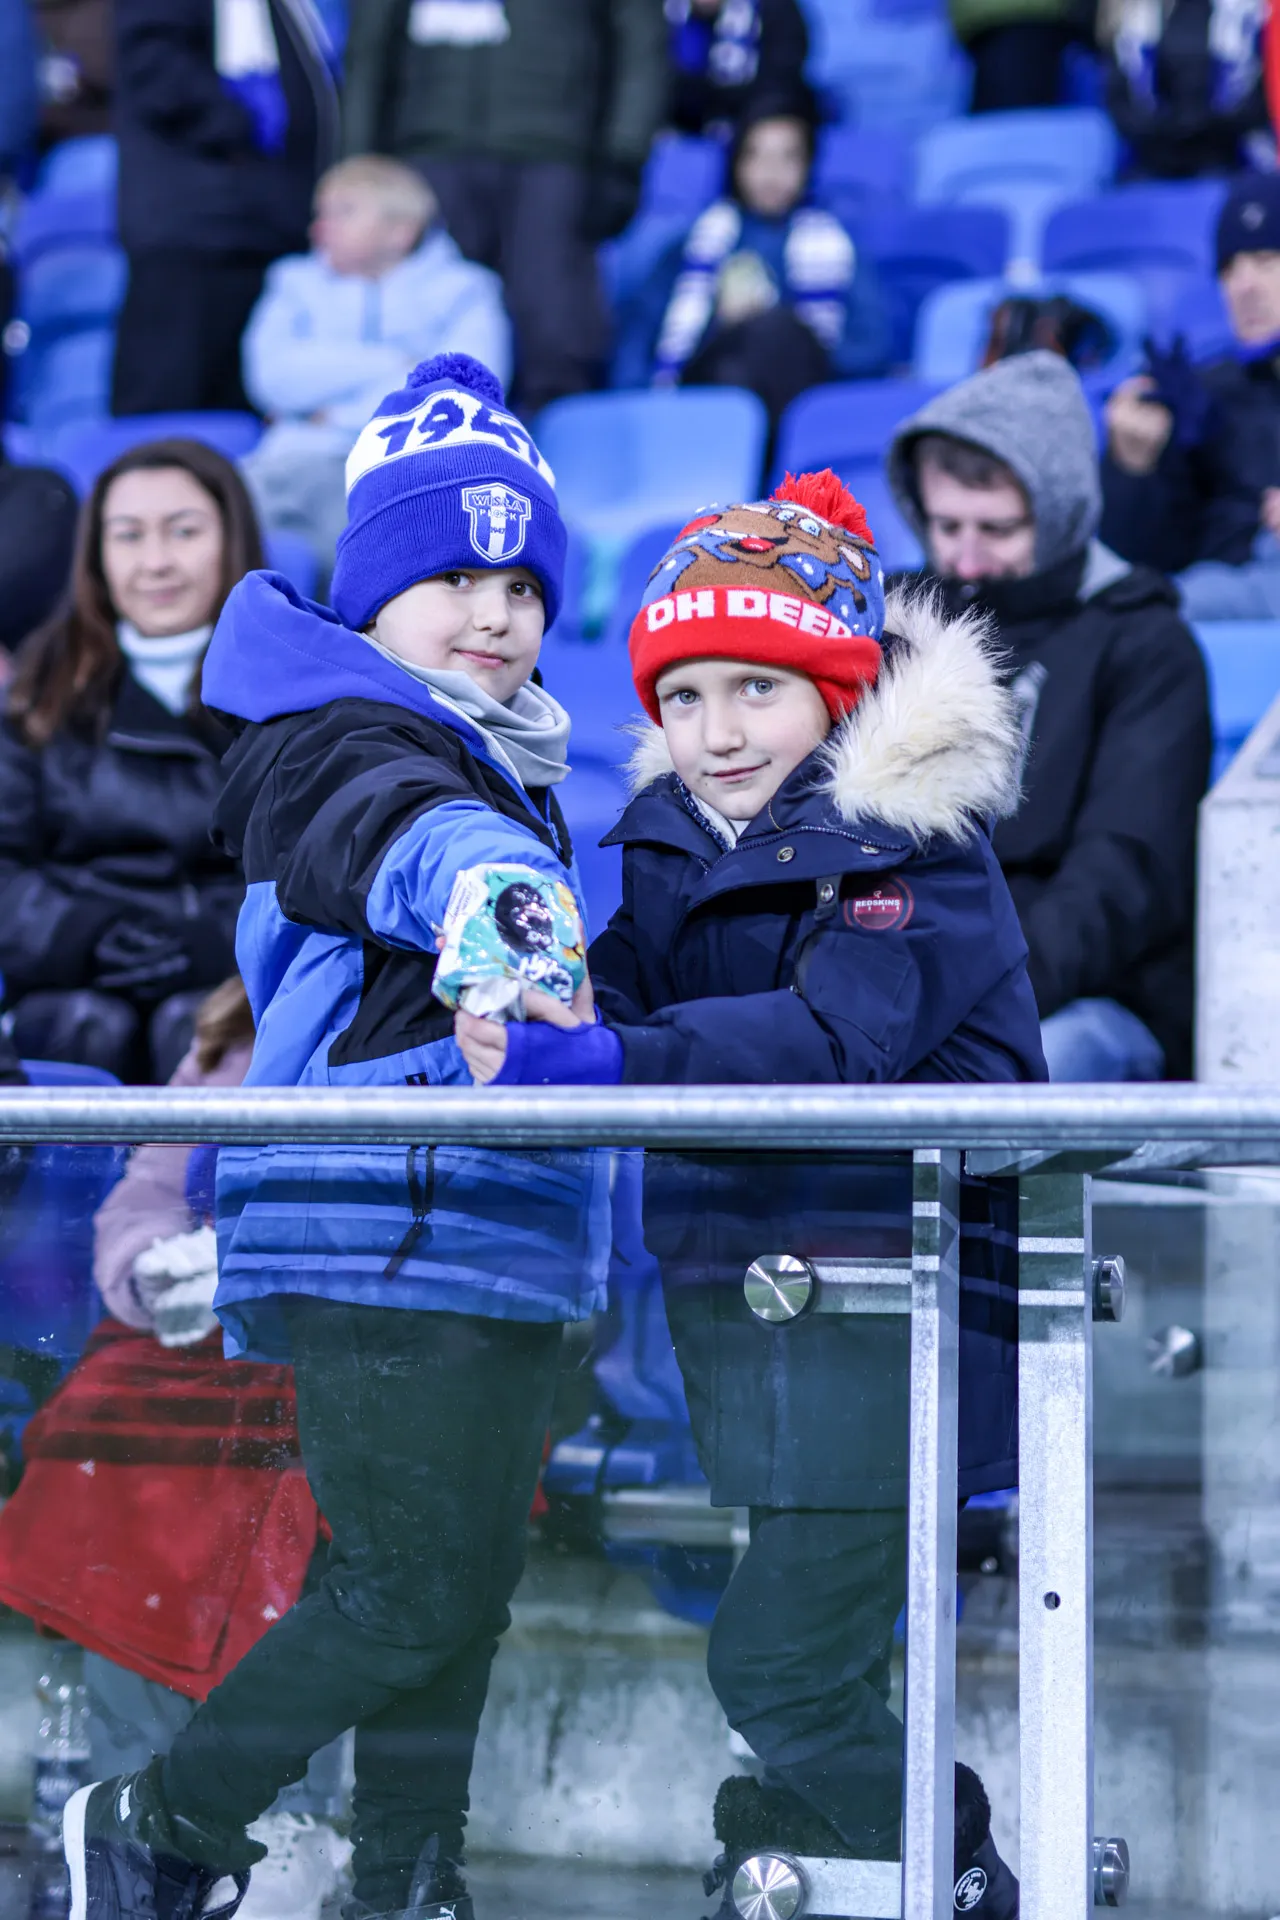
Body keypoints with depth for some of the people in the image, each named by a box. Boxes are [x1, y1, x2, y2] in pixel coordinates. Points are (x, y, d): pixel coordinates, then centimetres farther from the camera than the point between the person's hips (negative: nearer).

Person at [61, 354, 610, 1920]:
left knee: (464, 1587, 11)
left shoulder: (491, 759, 19)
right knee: (411, 1591, -9)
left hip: (489, 1244, 10)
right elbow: (417, 843, -37)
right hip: (386, 1244, -10)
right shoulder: (341, 746, -12)